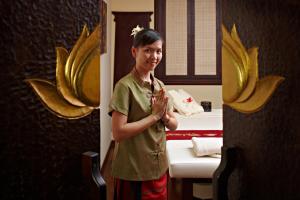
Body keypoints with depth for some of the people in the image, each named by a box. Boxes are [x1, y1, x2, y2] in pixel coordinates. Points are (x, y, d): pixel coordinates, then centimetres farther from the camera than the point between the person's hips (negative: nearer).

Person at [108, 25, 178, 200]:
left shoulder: (160, 85, 4)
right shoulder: (125, 86, -16)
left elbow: (174, 125, 8)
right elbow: (118, 133, -22)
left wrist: (164, 116, -13)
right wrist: (154, 115, -19)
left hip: (159, 167, 7)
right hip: (134, 172, -6)